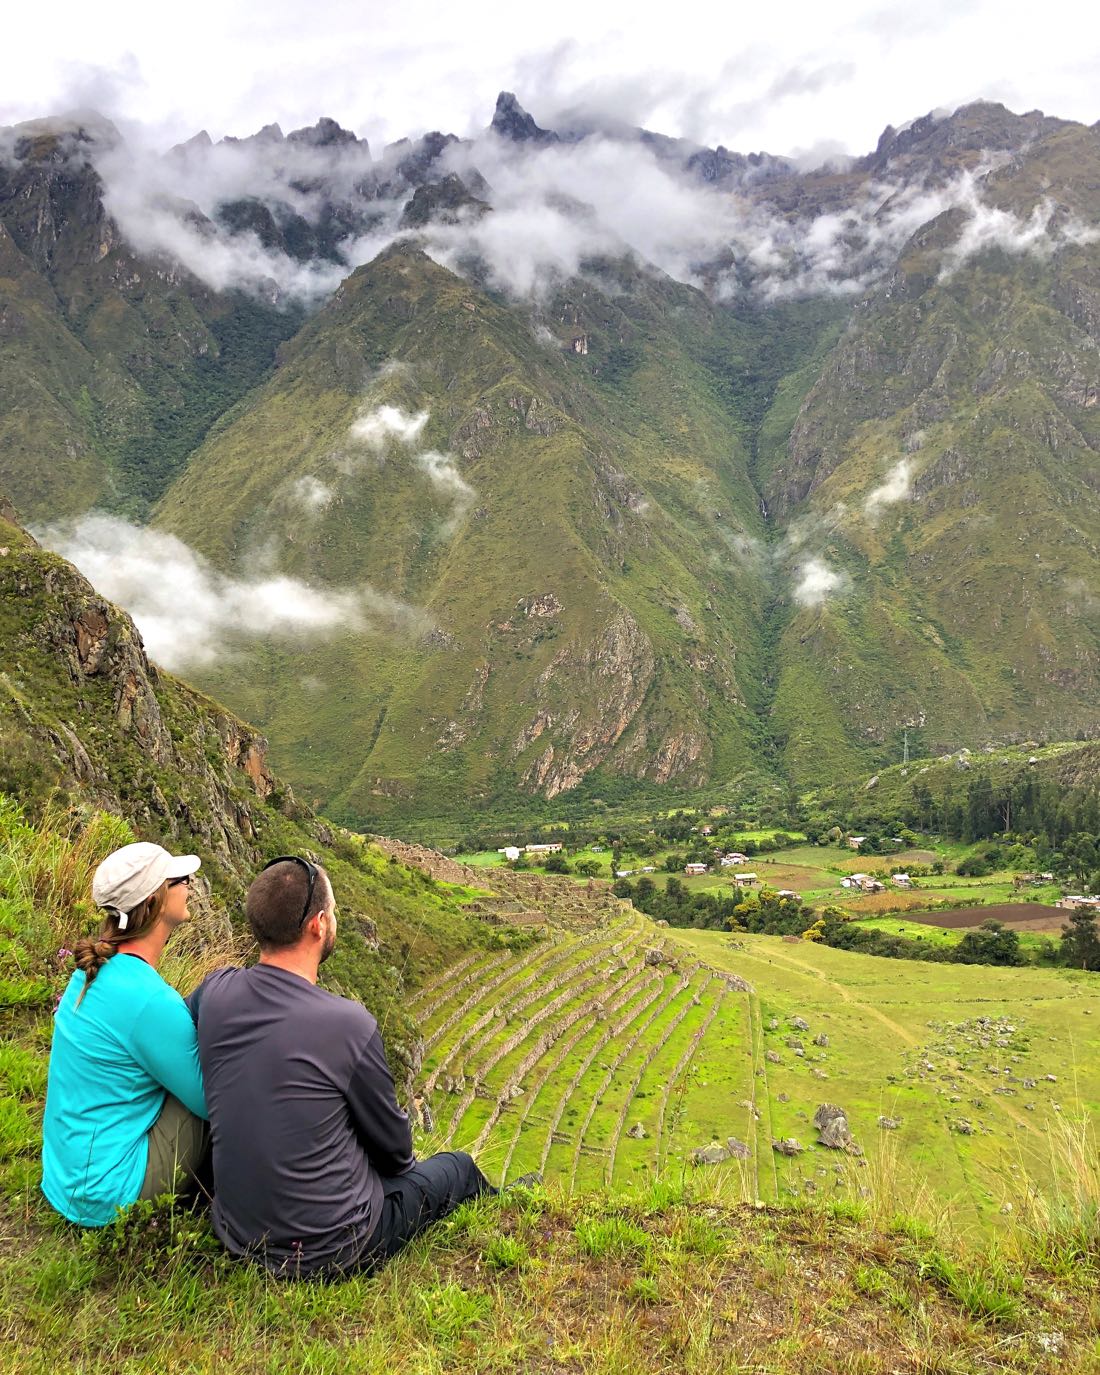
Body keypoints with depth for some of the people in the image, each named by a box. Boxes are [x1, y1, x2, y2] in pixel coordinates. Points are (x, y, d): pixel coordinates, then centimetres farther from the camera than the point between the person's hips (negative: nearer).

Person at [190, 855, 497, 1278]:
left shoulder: (214, 993, -12)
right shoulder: (347, 1022, -27)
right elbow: (394, 1146, -12)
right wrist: (404, 1161, 14)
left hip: (237, 1236, 6)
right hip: (328, 1254, -5)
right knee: (457, 1167, 20)